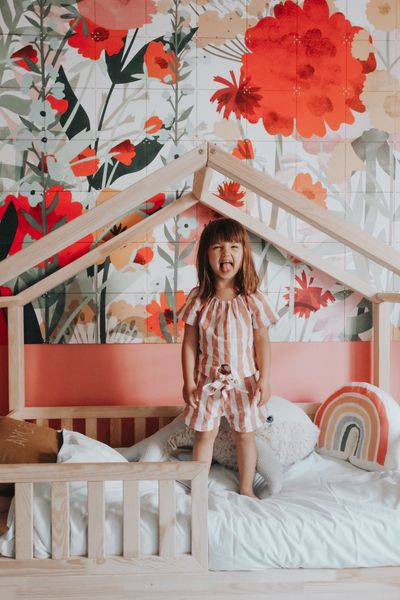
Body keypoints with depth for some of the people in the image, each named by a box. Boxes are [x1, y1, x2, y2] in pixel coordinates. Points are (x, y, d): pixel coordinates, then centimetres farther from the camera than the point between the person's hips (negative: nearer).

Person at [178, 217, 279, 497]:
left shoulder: (252, 299, -10)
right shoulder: (199, 299, -8)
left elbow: (263, 342, -5)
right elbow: (189, 343, -3)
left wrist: (264, 379, -8)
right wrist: (188, 381, -4)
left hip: (244, 379, 0)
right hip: (208, 379, 0)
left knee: (245, 433, 13)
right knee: (205, 433, 11)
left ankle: (246, 488, 31)